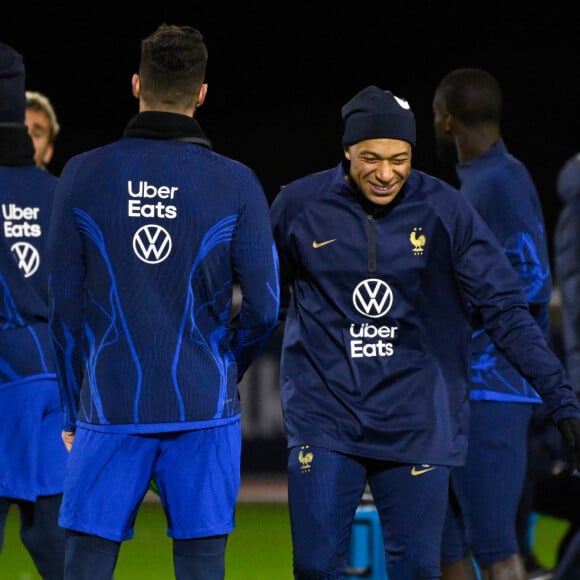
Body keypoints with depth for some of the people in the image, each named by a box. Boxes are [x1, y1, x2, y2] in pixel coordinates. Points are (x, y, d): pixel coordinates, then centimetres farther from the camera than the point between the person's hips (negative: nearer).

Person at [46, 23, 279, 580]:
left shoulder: (83, 175, 0)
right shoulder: (235, 183, -2)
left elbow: (65, 305, 1)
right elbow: (263, 305, -3)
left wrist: (71, 410, 10)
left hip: (110, 407, 0)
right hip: (204, 409, 0)